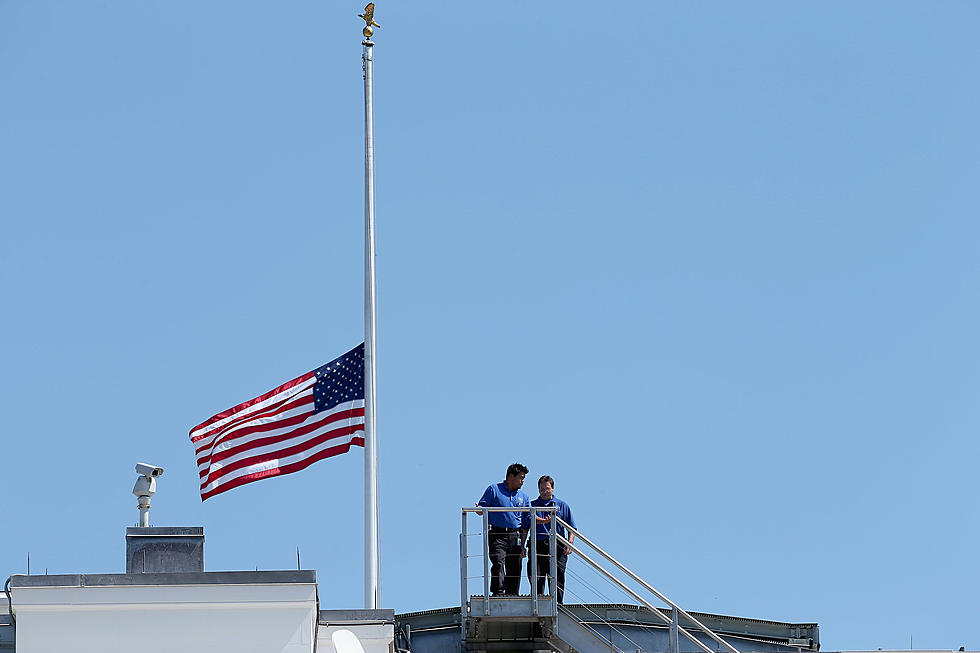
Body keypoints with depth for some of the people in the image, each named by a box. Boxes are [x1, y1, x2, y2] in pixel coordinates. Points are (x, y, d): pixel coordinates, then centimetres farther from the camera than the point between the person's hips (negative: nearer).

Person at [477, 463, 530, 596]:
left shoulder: (523, 497, 17)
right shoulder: (494, 490, 5)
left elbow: (525, 524, 18)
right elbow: (482, 509, 1)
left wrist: (523, 545, 13)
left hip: (515, 536, 4)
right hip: (497, 534, -4)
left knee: (515, 569, 3)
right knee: (498, 565, -19)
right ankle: (498, 595, -24)